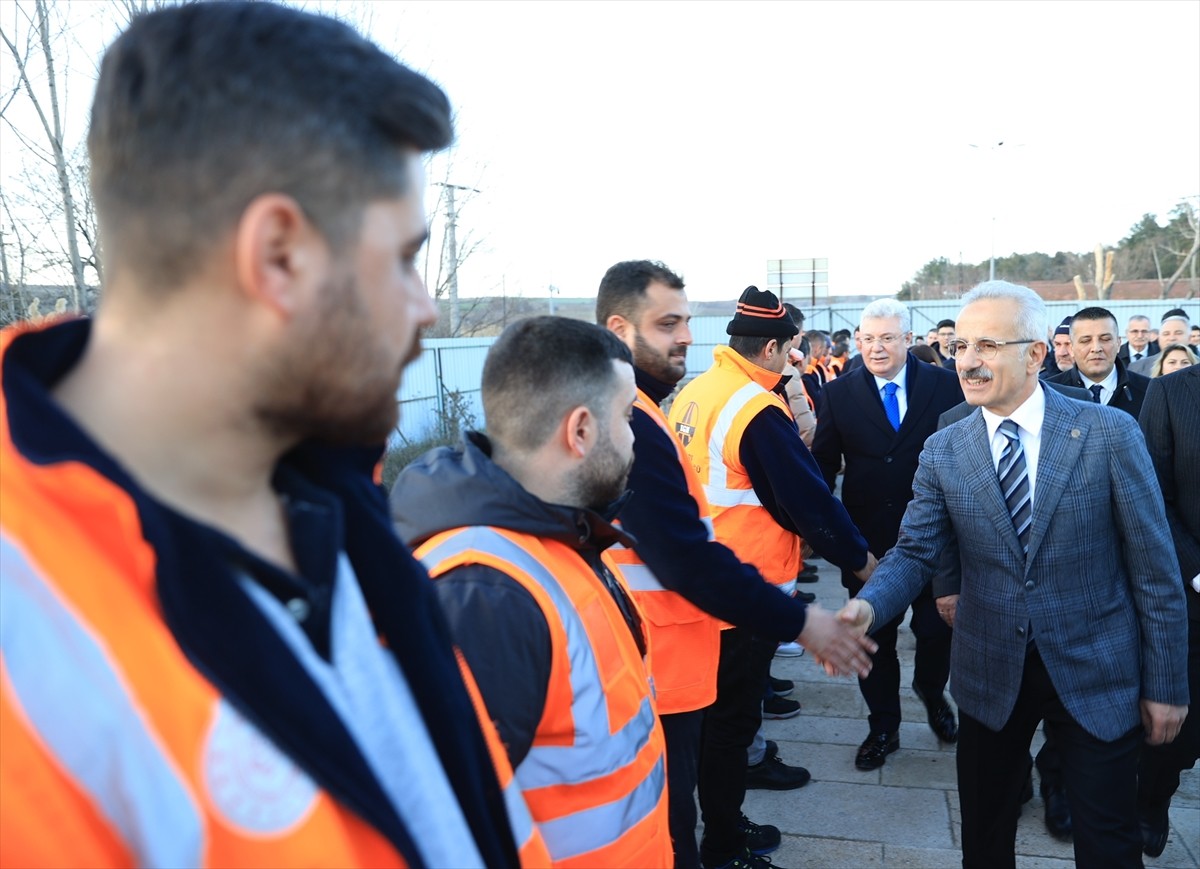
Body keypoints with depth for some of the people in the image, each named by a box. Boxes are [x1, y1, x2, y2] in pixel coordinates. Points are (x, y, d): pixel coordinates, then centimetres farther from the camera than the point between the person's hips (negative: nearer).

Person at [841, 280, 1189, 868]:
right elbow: (915, 552, -5)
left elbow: (1153, 569, -6)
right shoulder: (942, 452, -2)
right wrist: (868, 604, -26)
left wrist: (1166, 684, -3)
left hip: (1096, 673, -2)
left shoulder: (1110, 433, -9)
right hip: (990, 676, 2)